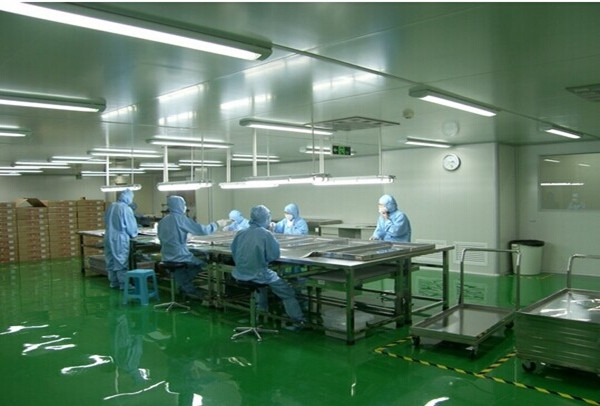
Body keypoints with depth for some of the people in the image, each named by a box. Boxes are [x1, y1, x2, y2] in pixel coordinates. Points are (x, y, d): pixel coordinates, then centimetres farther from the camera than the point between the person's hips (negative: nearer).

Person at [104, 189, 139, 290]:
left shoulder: (111, 206, 5)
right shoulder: (126, 209, -15)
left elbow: (106, 221, 15)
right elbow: (131, 225, -9)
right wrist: (134, 234, 10)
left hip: (109, 237, 7)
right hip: (120, 238, -7)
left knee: (111, 260, 13)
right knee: (121, 261, 0)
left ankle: (113, 282, 22)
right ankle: (123, 284, 5)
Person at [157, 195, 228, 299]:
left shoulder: (163, 221, 4)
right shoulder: (181, 219, -16)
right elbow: (202, 230, -17)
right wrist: (217, 224, -2)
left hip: (167, 257, 7)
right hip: (179, 256, -7)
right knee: (202, 263, 17)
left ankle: (185, 287, 25)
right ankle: (189, 289, 22)